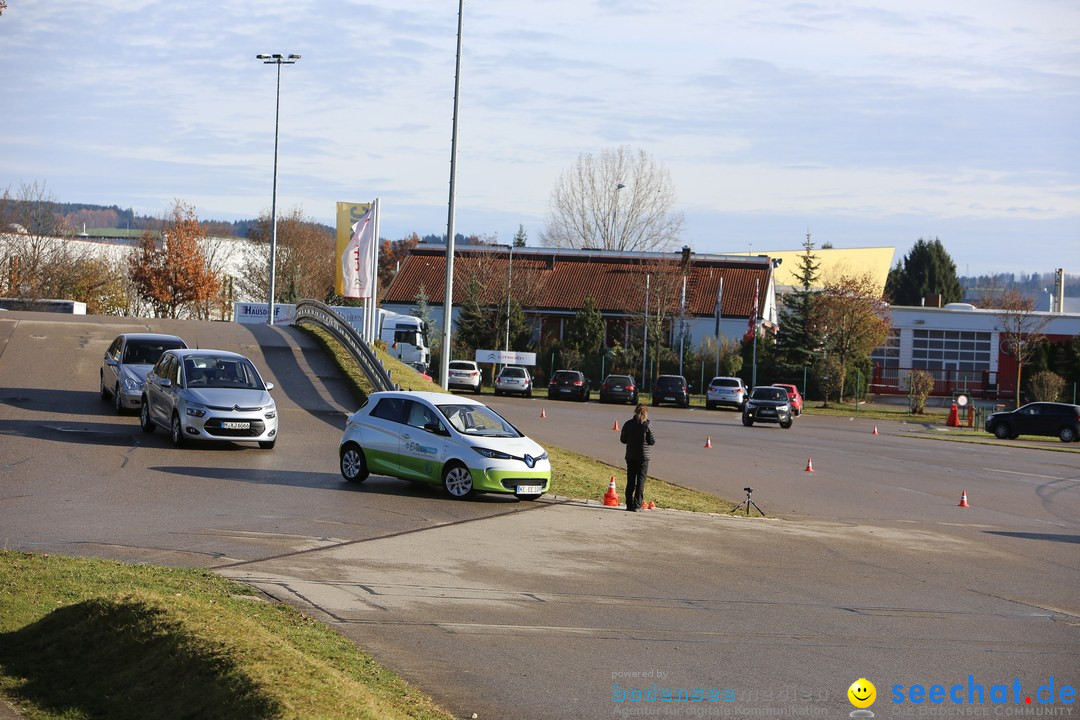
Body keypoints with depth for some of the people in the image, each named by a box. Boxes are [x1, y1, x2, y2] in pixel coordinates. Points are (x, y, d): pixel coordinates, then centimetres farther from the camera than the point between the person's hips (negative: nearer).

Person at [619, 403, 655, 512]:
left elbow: (622, 440, 3)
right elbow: (652, 441, -6)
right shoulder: (647, 425, -11)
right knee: (641, 482, 2)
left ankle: (629, 505, 12)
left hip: (630, 457, 3)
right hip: (643, 457, -3)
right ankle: (637, 506, -2)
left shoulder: (627, 424, -2)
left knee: (630, 481, 12)